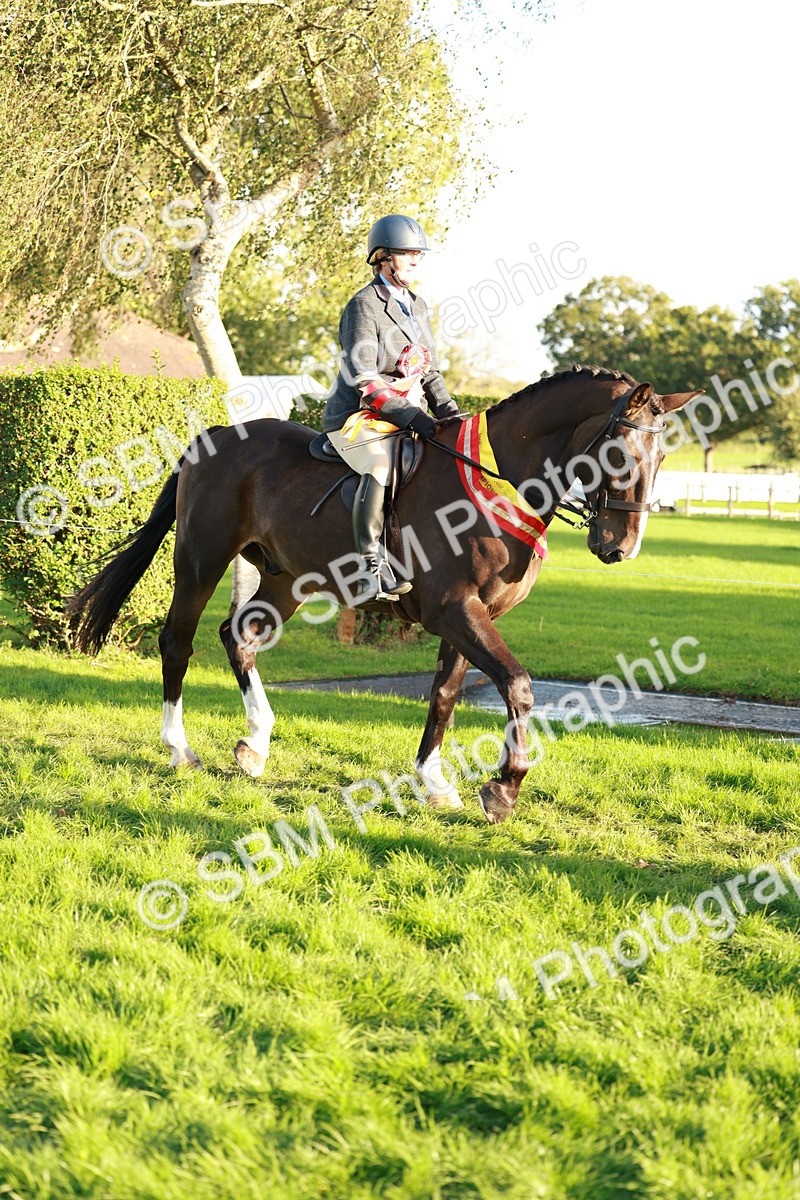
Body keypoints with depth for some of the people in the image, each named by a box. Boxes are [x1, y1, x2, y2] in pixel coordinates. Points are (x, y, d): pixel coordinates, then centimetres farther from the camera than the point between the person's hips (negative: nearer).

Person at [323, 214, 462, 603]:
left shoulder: (417, 307, 16)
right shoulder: (365, 306, -9)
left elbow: (428, 371, 22)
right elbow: (363, 381, -17)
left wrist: (447, 410, 4)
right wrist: (410, 415, -23)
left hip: (408, 417, 9)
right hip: (357, 418, -9)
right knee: (383, 465, -36)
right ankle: (371, 565, -35)